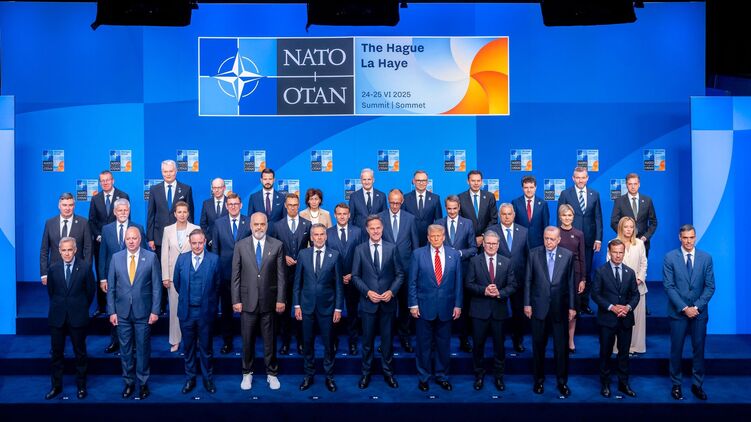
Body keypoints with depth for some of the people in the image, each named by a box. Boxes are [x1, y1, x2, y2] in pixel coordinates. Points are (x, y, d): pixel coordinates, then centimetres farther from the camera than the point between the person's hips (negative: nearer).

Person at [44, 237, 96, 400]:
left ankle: (81, 386, 19)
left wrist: (82, 307, 8)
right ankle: (56, 386, 22)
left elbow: (91, 290, 2)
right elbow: (50, 291, 13)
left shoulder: (85, 267, -6)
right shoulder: (53, 269, 1)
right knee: (57, 353, 9)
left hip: (78, 316, -2)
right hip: (57, 316, 2)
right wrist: (59, 306, 13)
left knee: (80, 352, 7)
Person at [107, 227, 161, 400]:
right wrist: (111, 311, 0)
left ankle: (143, 383, 19)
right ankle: (128, 382, 23)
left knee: (143, 348, 7)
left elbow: (156, 286, -3)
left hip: (143, 312, -2)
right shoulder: (116, 258, 2)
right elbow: (111, 287, 4)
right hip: (122, 312, 2)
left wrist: (155, 311, -7)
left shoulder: (151, 257, -4)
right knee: (125, 349, 9)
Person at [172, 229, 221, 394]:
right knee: (188, 347, 13)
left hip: (205, 311, -2)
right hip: (186, 311, 2)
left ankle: (208, 379, 23)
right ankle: (190, 378, 26)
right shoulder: (182, 258, 0)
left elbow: (217, 284, 1)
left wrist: (209, 302, 8)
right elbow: (176, 282, 11)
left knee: (206, 347, 9)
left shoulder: (214, 259, -7)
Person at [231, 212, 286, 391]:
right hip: (247, 301, 0)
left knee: (269, 340, 9)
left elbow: (281, 275, 0)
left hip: (269, 301, 0)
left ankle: (272, 373, 23)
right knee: (247, 340, 9)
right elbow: (235, 275, 1)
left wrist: (281, 299, -4)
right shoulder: (240, 245, 1)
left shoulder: (277, 245, 0)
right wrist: (236, 300, -3)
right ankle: (247, 373, 25)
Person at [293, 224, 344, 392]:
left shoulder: (334, 255, -2)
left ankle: (329, 377, 20)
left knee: (329, 344, 6)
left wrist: (338, 308, -4)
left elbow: (338, 284, -1)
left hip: (327, 307, -1)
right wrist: (296, 305, 1)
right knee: (307, 343, 10)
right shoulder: (303, 254, 3)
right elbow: (297, 282, 6)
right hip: (307, 307, 1)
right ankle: (309, 375, 25)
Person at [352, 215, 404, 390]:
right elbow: (355, 276, 0)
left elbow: (400, 274, 2)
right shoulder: (359, 249, 0)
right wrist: (367, 292, -12)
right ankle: (366, 373, 23)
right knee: (367, 340, 9)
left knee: (387, 339, 9)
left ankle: (388, 372, 23)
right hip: (368, 301, 0)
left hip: (388, 302, 0)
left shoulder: (392, 248, 0)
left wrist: (391, 291, -12)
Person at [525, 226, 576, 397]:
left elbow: (570, 282, 1)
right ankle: (539, 379, 24)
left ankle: (562, 380, 19)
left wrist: (572, 306, 0)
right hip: (539, 306, 0)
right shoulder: (534, 254, -2)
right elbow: (528, 280, 1)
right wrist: (527, 303, -2)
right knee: (538, 345, 10)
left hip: (560, 307, 0)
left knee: (561, 346, 6)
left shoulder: (568, 255, -2)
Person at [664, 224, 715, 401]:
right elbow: (669, 286, -8)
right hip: (678, 312, -1)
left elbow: (710, 286, 0)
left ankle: (697, 385, 21)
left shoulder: (706, 258, 1)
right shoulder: (670, 257, -4)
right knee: (676, 350, 6)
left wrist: (697, 307, -10)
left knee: (699, 349, 8)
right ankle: (676, 385, 17)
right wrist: (684, 308, -14)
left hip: (699, 312, 2)